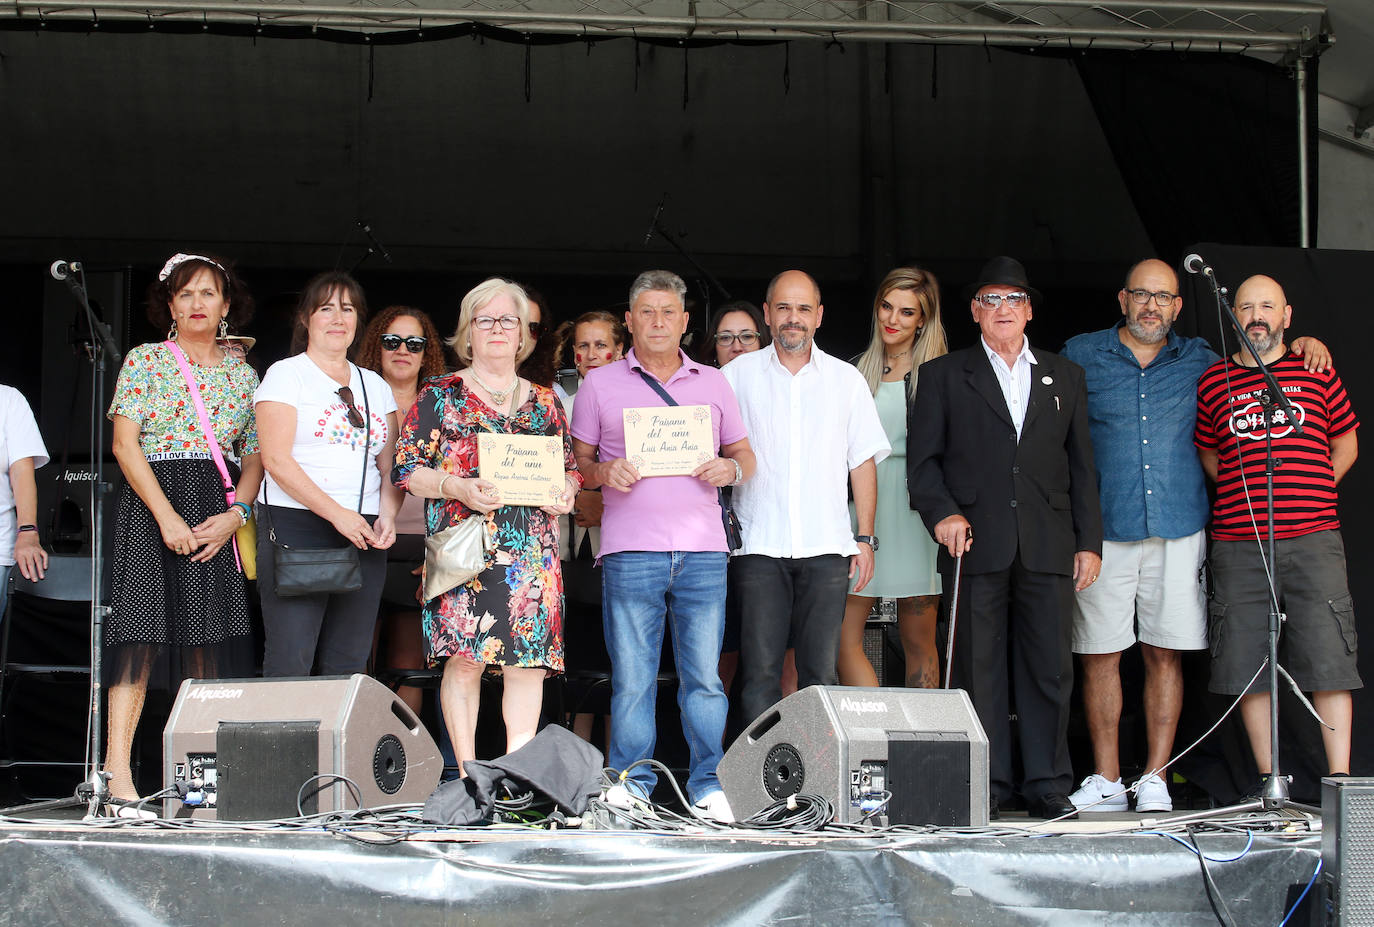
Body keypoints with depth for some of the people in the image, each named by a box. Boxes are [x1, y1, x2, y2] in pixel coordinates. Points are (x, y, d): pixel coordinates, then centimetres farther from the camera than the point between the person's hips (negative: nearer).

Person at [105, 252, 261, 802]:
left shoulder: (242, 374, 16)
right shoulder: (145, 360, 5)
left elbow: (255, 456, 13)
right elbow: (125, 444, -4)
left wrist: (234, 515, -6)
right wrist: (167, 516, -13)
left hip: (219, 514, 4)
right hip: (151, 504, -4)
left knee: (209, 638, -2)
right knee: (142, 632, -13)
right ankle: (117, 769, -15)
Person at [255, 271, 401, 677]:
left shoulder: (375, 386, 19)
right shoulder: (287, 374, 3)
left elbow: (389, 466, 17)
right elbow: (276, 459, -8)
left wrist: (387, 516, -3)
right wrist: (337, 514, -15)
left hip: (364, 536, 5)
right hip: (296, 526, -5)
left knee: (348, 665, 2)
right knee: (291, 663, -10)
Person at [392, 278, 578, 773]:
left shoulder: (543, 401, 18)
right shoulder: (440, 396, 7)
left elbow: (570, 468, 21)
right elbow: (406, 469, 1)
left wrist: (565, 491, -2)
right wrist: (459, 488, -15)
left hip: (533, 549, 3)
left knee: (528, 661, -2)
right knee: (464, 657, -10)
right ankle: (468, 775, -3)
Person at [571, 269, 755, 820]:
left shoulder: (712, 384, 17)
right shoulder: (600, 385, 11)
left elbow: (744, 455, 19)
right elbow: (578, 461, 12)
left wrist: (731, 468, -3)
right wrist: (603, 473, -9)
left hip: (703, 550, 1)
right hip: (630, 548, -1)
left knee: (703, 673, -1)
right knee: (631, 675, -2)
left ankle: (707, 785, 5)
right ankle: (630, 782, 6)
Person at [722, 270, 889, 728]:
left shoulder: (846, 379, 12)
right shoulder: (738, 374, 9)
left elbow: (863, 463, 11)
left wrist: (865, 539, 5)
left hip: (826, 548, 1)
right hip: (760, 548, -1)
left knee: (820, 672, -2)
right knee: (761, 669, -6)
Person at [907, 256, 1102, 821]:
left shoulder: (1064, 377, 18)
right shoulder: (943, 376, 11)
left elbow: (1081, 466, 15)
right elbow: (922, 458, 6)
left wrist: (1089, 541, 8)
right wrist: (942, 514, -10)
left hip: (1048, 549, 2)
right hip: (976, 546, -2)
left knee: (1049, 668, 0)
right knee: (977, 669, -1)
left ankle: (1048, 785, 8)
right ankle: (984, 788, 5)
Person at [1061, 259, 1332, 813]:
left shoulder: (1198, 361, 12)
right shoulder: (1081, 356, 7)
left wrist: (1301, 344, 10)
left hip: (1177, 528, 1)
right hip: (1103, 532, -1)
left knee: (1165, 655, 1)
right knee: (1099, 655, -1)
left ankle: (1155, 778, 7)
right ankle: (1106, 779, 8)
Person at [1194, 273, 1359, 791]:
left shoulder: (1316, 373, 9)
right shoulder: (1213, 381, 10)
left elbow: (1346, 444, 17)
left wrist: (1307, 496, 9)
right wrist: (1246, 496, 10)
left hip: (1312, 539, -1)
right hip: (1238, 545, 1)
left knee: (1328, 658, -4)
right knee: (1248, 664, 1)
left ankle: (1340, 780, 0)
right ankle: (1269, 781, 10)